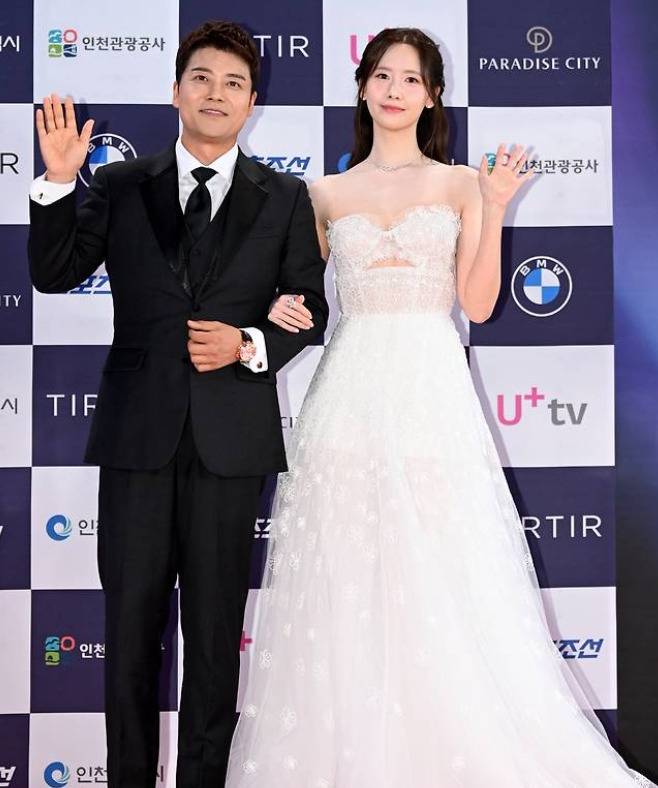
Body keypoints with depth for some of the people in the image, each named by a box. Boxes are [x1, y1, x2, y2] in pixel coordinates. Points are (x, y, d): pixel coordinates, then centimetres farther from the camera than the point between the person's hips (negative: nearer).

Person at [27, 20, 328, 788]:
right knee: (130, 624, 10)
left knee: (215, 627, 10)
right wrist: (58, 183, -13)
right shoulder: (119, 185, 5)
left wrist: (249, 345, -12)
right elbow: (53, 275, -1)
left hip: (231, 436, 0)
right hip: (138, 432, 1)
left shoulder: (284, 198, 4)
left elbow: (310, 312, 6)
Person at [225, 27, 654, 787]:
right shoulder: (328, 194, 13)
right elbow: (298, 288, 19)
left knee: (445, 584, -4)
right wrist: (281, 306, -2)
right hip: (351, 392, 2)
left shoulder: (459, 184, 9)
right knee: (344, 581, 1)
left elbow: (478, 304, 0)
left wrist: (494, 211, -8)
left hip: (431, 393, -2)